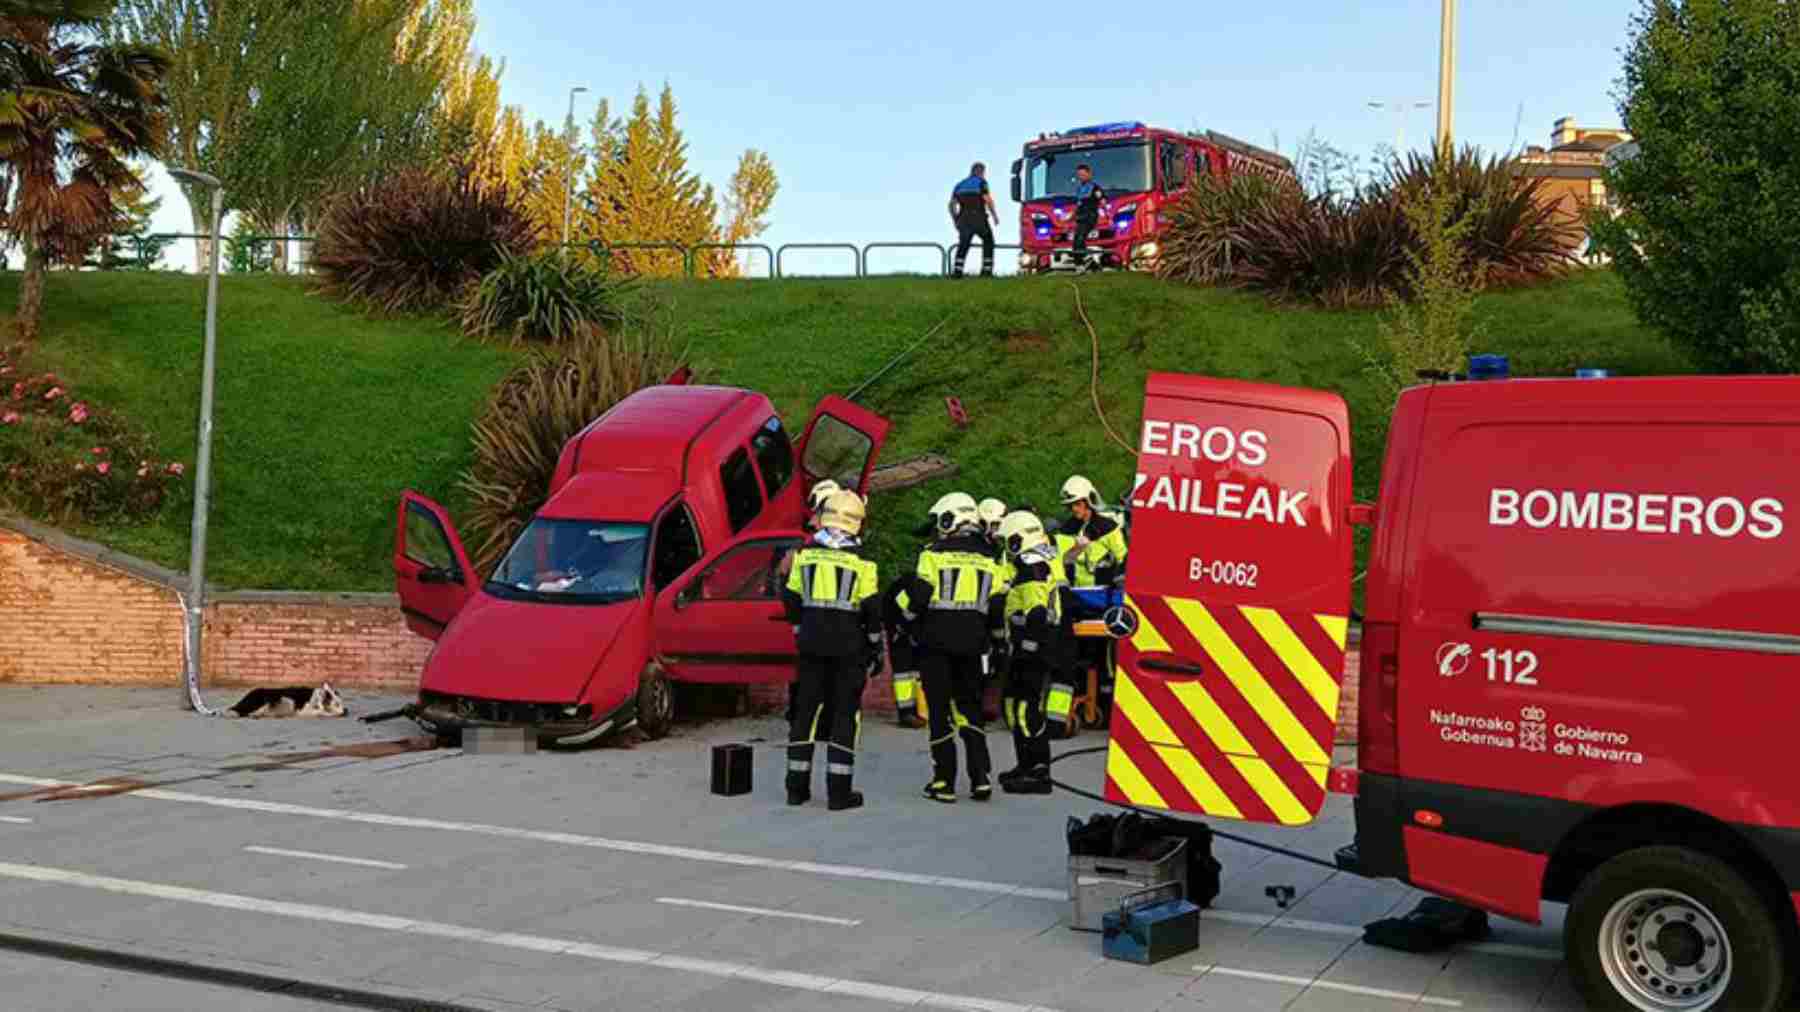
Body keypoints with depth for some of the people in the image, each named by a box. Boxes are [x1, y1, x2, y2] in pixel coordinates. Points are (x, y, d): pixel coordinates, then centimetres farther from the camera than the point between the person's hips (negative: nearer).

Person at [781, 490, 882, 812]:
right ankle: (839, 791, -1)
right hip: (848, 643, -4)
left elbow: (791, 599, 9)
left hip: (811, 641, 4)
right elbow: (872, 608, -7)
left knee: (806, 709, 10)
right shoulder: (860, 559, -7)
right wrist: (876, 646, 3)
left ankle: (797, 786, 13)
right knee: (845, 713, 1)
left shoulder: (805, 553, 4)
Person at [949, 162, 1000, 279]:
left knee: (963, 245, 12)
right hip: (979, 219, -4)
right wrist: (995, 215, -2)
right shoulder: (981, 182, 1)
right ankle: (987, 270, 6)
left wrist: (955, 221, 17)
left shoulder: (960, 185, 16)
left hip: (964, 219, 4)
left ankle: (957, 271, -5)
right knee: (988, 241, 15)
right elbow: (988, 200, -12)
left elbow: (951, 205, 9)